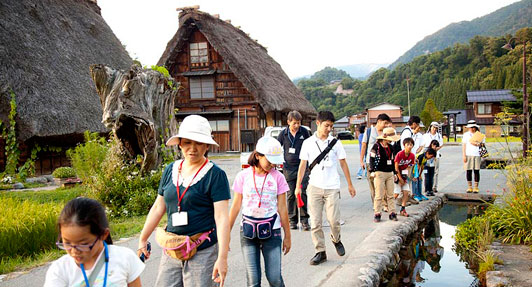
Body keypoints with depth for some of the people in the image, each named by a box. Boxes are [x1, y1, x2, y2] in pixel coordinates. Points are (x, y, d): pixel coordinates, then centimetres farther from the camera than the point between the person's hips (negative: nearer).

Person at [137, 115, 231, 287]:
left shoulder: (215, 175, -8)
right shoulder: (171, 170, 9)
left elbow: (222, 217, -14)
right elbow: (158, 207, 16)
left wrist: (222, 258, -20)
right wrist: (142, 240, 18)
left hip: (203, 253, -5)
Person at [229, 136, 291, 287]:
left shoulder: (278, 177, -2)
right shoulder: (243, 176, -1)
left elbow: (282, 209, 3)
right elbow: (236, 206, 5)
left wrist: (287, 236, 6)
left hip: (271, 231, 0)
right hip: (248, 232, 1)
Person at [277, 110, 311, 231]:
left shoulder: (304, 132, 2)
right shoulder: (283, 134, 2)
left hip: (303, 167, -1)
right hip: (289, 168, 1)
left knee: (302, 193, -4)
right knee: (290, 195, 5)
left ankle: (304, 220, 3)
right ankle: (292, 220, 14)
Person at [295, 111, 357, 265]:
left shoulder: (335, 142, 4)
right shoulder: (308, 143, 4)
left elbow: (343, 164, 9)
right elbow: (303, 165, 8)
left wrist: (350, 185, 9)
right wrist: (298, 186, 4)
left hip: (332, 187, -1)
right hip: (314, 187, 1)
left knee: (334, 220, -6)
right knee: (315, 222, 0)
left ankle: (336, 240, 25)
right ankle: (320, 252, 11)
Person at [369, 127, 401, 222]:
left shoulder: (390, 147, 14)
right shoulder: (376, 146, -7)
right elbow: (372, 159, -8)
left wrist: (393, 172, 21)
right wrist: (372, 171, -12)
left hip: (389, 173, 6)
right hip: (380, 173, -6)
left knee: (390, 195, 7)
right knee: (379, 195, -4)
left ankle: (392, 213, 12)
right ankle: (377, 214, 3)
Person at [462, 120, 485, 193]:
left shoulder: (479, 135, 9)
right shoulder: (466, 134, 11)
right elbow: (464, 145, 7)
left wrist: (476, 144, -9)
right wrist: (464, 155, 0)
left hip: (477, 155, 0)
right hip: (468, 155, 1)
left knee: (476, 171, -2)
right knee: (468, 171, 0)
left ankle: (476, 187, 5)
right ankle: (469, 187, 9)